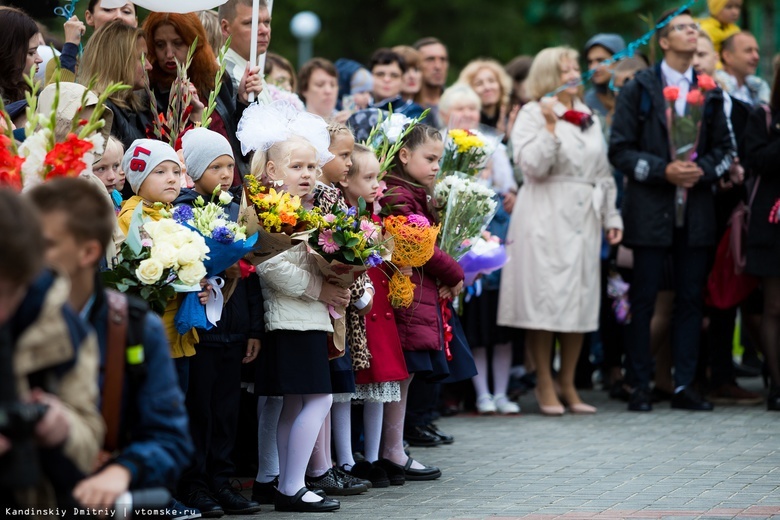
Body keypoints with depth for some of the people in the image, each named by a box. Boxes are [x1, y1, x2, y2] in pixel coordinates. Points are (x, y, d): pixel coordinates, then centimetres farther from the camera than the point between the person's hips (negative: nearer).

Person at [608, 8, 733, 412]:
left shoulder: (708, 92, 12)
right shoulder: (638, 89, 3)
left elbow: (723, 148, 15)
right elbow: (620, 151, -2)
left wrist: (702, 170, -6)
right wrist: (663, 171, -14)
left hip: (696, 211, 3)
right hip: (650, 210, -3)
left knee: (691, 298, 4)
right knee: (643, 299, -1)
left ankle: (684, 386, 10)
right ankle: (640, 386, 5)